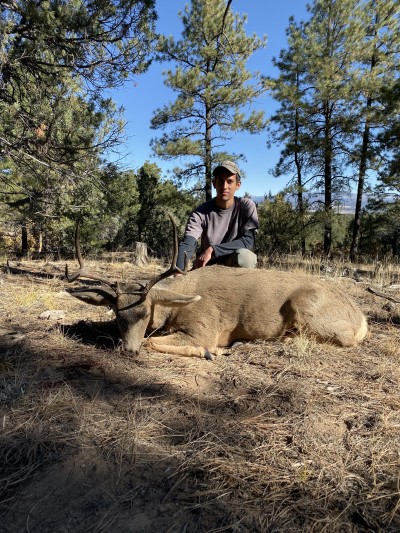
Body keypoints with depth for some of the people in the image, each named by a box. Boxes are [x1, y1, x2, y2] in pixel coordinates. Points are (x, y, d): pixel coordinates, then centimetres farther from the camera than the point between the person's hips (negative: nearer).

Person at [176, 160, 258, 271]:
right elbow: (186, 245, -27)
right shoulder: (200, 213, -13)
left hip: (236, 265, -1)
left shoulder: (246, 206, -12)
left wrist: (212, 250, -29)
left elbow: (247, 242, -20)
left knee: (244, 256, -33)